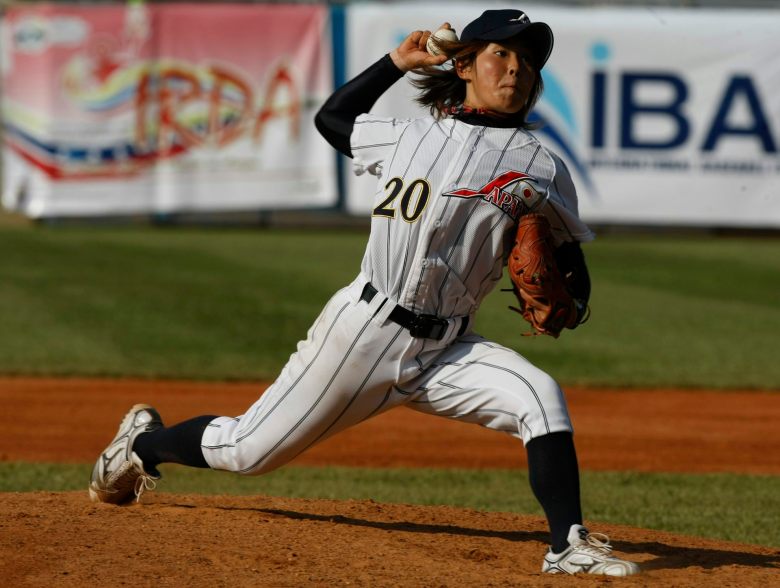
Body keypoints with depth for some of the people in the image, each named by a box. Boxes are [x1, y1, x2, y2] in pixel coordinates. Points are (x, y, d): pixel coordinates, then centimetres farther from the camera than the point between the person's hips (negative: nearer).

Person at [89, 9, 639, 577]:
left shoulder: (542, 167, 2)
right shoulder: (407, 136, 6)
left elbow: (575, 283, 3)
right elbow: (331, 116, 26)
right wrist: (399, 61, 18)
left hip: (446, 352, 0)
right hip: (364, 329, 0)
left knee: (542, 398, -27)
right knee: (246, 450, 6)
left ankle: (569, 546, -24)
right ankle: (145, 441, 35)